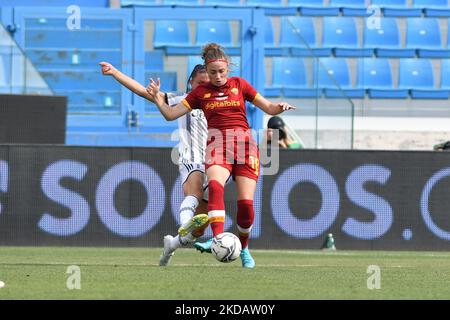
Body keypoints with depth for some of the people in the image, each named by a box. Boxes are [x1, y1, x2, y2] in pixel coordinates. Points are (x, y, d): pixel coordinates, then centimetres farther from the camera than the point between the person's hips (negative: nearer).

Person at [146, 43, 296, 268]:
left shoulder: (239, 85, 13)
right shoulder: (201, 93, 12)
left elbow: (269, 108, 15)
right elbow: (171, 114, 11)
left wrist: (280, 107, -6)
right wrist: (157, 99, -4)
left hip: (244, 142, 1)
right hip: (217, 143, -1)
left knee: (246, 202, -11)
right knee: (215, 185, -33)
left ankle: (244, 249, 13)